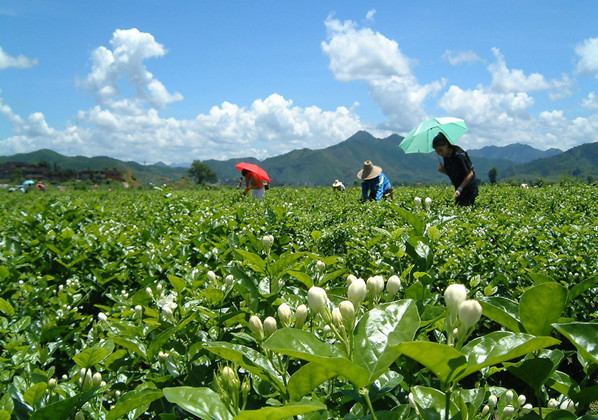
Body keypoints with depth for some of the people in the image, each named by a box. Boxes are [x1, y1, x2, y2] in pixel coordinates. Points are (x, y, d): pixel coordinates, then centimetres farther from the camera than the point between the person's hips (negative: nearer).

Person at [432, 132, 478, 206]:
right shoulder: (445, 156, 2)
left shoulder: (459, 155, -21)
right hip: (459, 188, 8)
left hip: (469, 188, -8)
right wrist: (442, 170, -8)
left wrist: (460, 189, -26)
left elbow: (470, 174, -19)